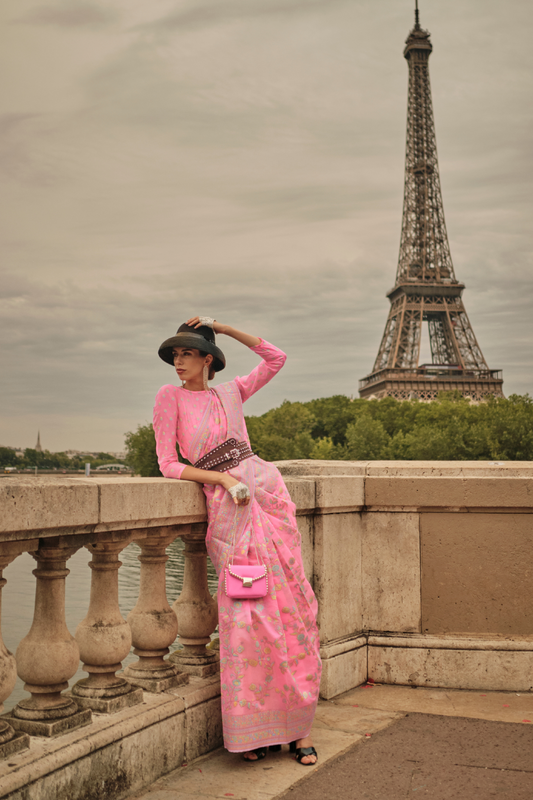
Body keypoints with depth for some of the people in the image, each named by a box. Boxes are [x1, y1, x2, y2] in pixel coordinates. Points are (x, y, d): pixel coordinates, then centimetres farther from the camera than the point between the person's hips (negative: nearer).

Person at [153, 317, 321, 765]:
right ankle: (253, 731, 6)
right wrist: (223, 478, -12)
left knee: (291, 609, 0)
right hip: (228, 508, -4)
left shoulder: (230, 392, 15)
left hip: (268, 493, 4)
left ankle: (297, 728, 9)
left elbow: (275, 359, 20)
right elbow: (168, 465, -1)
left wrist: (225, 328, 13)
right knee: (248, 614, -9)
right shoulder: (170, 397, 5)